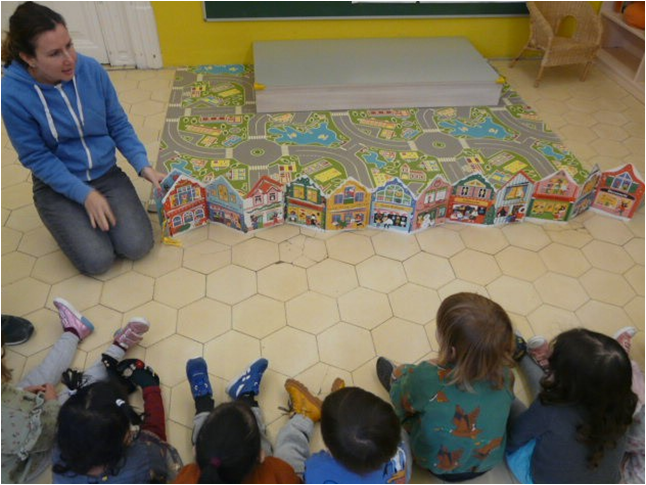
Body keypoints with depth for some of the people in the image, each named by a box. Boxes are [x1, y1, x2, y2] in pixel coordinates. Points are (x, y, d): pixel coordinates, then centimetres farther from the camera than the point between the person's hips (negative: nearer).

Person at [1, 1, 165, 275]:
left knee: (137, 247, -14)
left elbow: (119, 125, -1)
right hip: (58, 185, -2)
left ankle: (99, 210, 16)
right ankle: (73, 217, 15)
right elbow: (36, 158, -14)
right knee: (97, 261, -16)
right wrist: (85, 194, -22)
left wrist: (143, 166, -13)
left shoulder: (91, 70, -12)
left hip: (106, 174, 2)